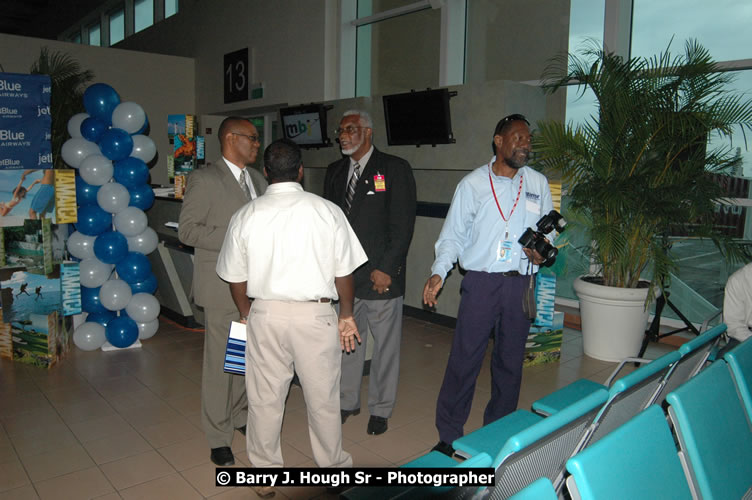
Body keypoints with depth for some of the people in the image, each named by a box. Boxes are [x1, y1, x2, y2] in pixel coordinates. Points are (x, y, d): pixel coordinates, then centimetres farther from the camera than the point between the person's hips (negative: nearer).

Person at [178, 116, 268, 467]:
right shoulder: (204, 179, -8)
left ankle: (240, 415, 36)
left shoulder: (257, 179, 13)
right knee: (221, 360, 1)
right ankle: (218, 436, 16)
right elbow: (187, 230, -12)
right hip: (223, 285, -6)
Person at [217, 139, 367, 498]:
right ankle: (333, 468, 33)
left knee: (265, 398, 15)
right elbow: (344, 271, -3)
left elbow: (236, 277, 5)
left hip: (265, 313, 1)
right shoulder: (327, 211, -6)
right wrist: (346, 314, 11)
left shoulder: (246, 216, -2)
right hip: (316, 313, -1)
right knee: (323, 397, 14)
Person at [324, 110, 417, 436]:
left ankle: (381, 409, 24)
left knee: (385, 345, 7)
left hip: (381, 275, -5)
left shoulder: (394, 169, -4)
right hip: (343, 275, 5)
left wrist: (386, 269, -14)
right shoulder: (335, 172, 13)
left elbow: (403, 225, -9)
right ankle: (347, 401, 32)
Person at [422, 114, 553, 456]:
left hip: (520, 284, 3)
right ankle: (449, 435, 15)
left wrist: (542, 251, -6)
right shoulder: (473, 183, 1)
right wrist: (438, 273, -15)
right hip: (481, 282, -3)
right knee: (463, 359, -2)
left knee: (510, 361, 12)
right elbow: (453, 235, 0)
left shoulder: (538, 184, 9)